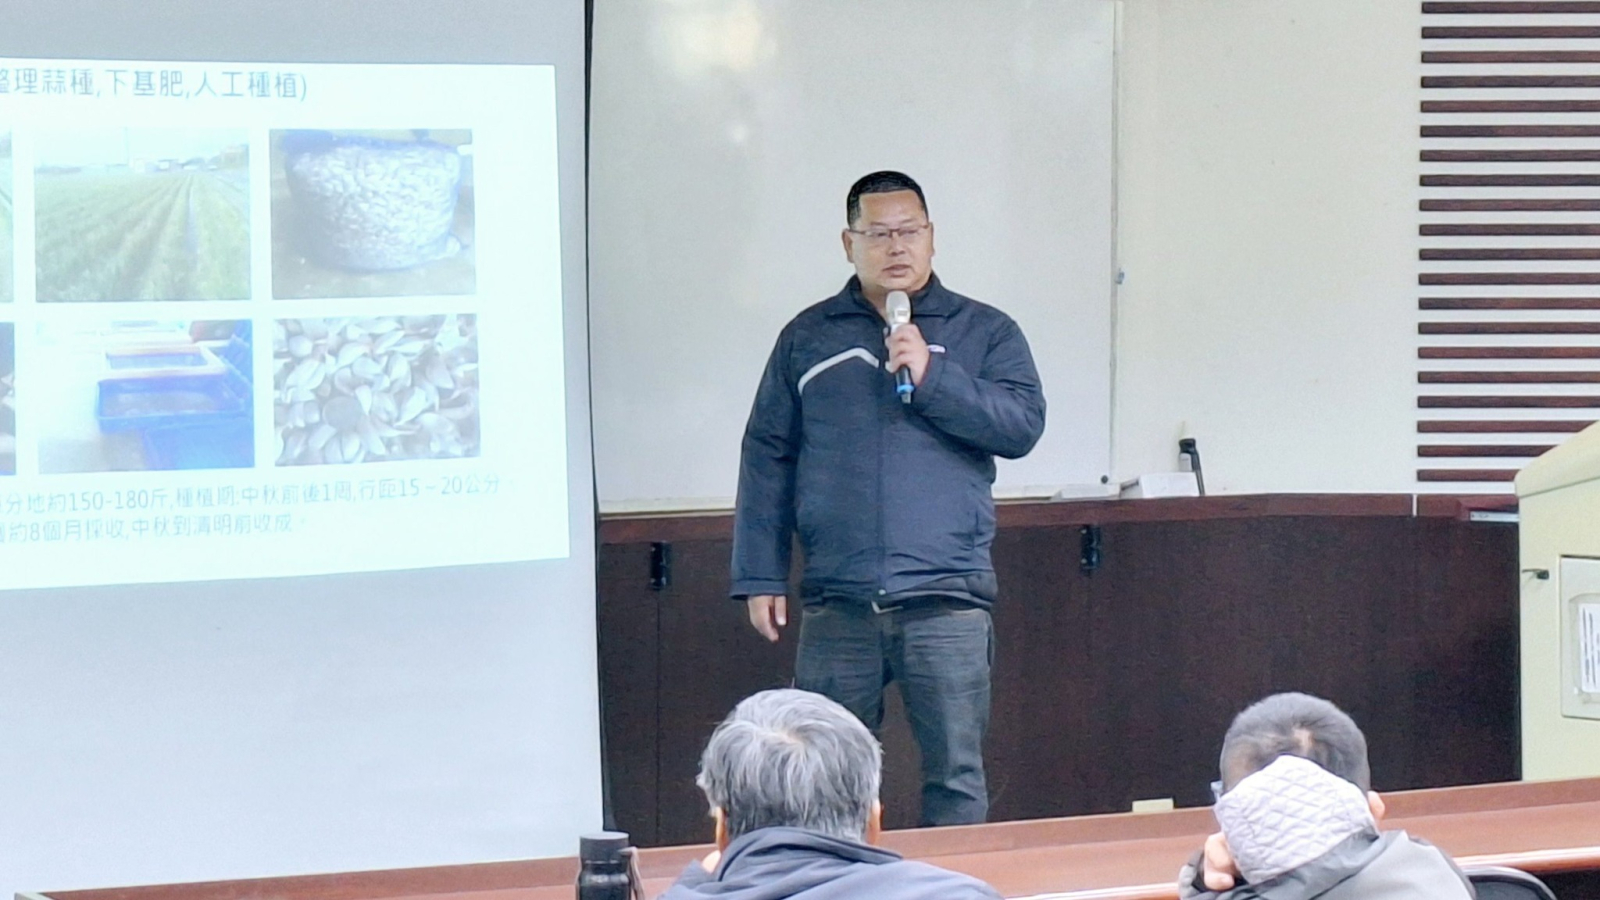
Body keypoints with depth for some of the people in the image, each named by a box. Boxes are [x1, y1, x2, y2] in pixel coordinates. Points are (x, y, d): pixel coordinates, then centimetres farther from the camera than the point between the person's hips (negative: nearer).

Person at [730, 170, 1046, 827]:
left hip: (946, 599, -1)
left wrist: (931, 377, -13)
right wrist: (760, 576, 4)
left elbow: (1022, 425, -4)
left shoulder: (985, 333, 9)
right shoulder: (808, 338, 13)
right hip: (837, 602, 1)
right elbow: (766, 459, 11)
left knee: (957, 776, -1)